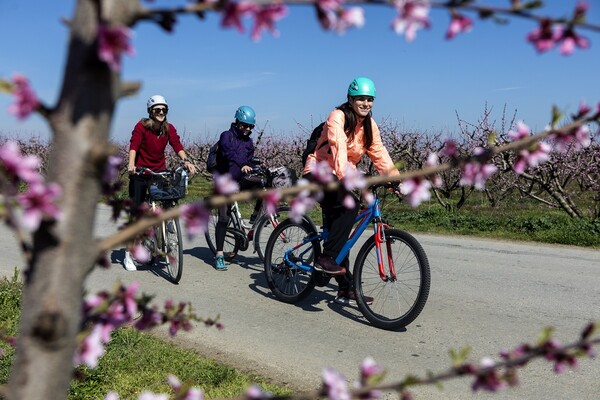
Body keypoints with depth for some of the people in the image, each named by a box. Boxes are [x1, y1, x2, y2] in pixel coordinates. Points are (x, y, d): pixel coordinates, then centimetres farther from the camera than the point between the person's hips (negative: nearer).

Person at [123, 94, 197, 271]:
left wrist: (186, 161, -29)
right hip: (140, 172, -3)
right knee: (136, 211, -3)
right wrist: (131, 164, -40)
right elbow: (133, 145, -22)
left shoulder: (169, 128, 0)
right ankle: (129, 254, 7)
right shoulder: (141, 126, -11)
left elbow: (177, 146, -11)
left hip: (160, 171, 4)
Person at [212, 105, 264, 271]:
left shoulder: (248, 141, 13)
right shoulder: (226, 136, -6)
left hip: (241, 180, 5)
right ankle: (219, 255, -2)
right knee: (224, 218, -8)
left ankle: (256, 215, -3)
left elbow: (250, 160, 12)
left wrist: (254, 169, -10)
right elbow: (229, 153, -26)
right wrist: (242, 165, -42)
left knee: (264, 183, -22)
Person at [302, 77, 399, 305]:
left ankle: (345, 290, 9)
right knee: (350, 203, -33)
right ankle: (325, 258, -28)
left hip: (340, 179, 7)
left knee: (338, 233, 5)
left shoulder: (369, 124, 5)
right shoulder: (337, 117, -17)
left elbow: (379, 153, -2)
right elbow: (339, 150, -33)